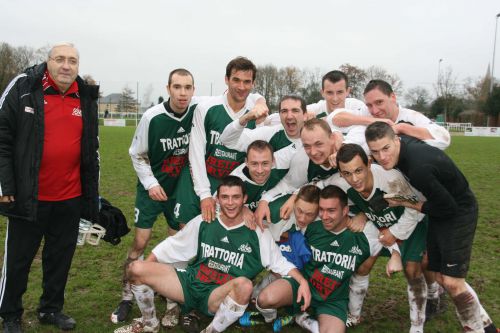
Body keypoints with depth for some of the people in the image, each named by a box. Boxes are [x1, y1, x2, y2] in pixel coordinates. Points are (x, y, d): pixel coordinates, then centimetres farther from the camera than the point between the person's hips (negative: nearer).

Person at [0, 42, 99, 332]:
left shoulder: (86, 98, 6)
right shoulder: (24, 88, -6)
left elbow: (91, 151, 12)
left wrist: (92, 195, 12)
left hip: (70, 199, 4)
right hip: (29, 197, -3)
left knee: (61, 257, 15)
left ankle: (51, 309, 35)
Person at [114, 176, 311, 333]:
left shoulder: (257, 233, -3)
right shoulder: (203, 222, 3)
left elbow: (280, 262, 0)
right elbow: (173, 245, 12)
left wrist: (302, 281, -18)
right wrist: (144, 268, 6)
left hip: (220, 297, -3)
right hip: (190, 284, 3)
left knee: (244, 284, -39)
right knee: (135, 269, -11)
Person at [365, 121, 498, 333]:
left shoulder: (419, 169, -37)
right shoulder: (402, 144, -14)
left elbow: (447, 208, -26)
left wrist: (404, 203, -16)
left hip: (458, 211, -8)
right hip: (441, 209, 9)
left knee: (452, 282, -11)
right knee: (440, 277, 11)